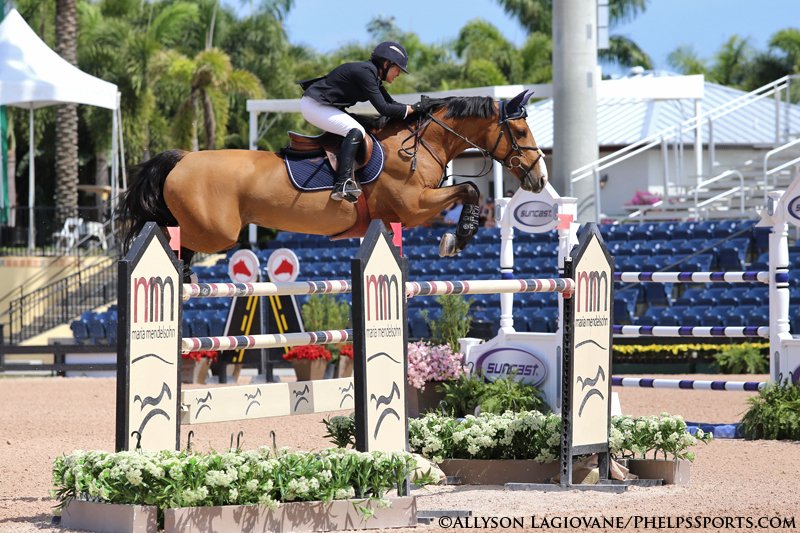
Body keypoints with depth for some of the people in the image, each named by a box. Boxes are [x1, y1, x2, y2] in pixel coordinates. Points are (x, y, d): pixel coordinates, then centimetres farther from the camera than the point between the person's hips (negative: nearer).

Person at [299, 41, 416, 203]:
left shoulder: (373, 74, 10)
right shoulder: (365, 72, -20)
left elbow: (390, 103, 12)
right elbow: (383, 109, -24)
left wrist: (419, 108, 2)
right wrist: (412, 109, -16)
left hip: (322, 106, 11)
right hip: (314, 105, -11)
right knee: (355, 132, -24)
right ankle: (342, 184, -35)